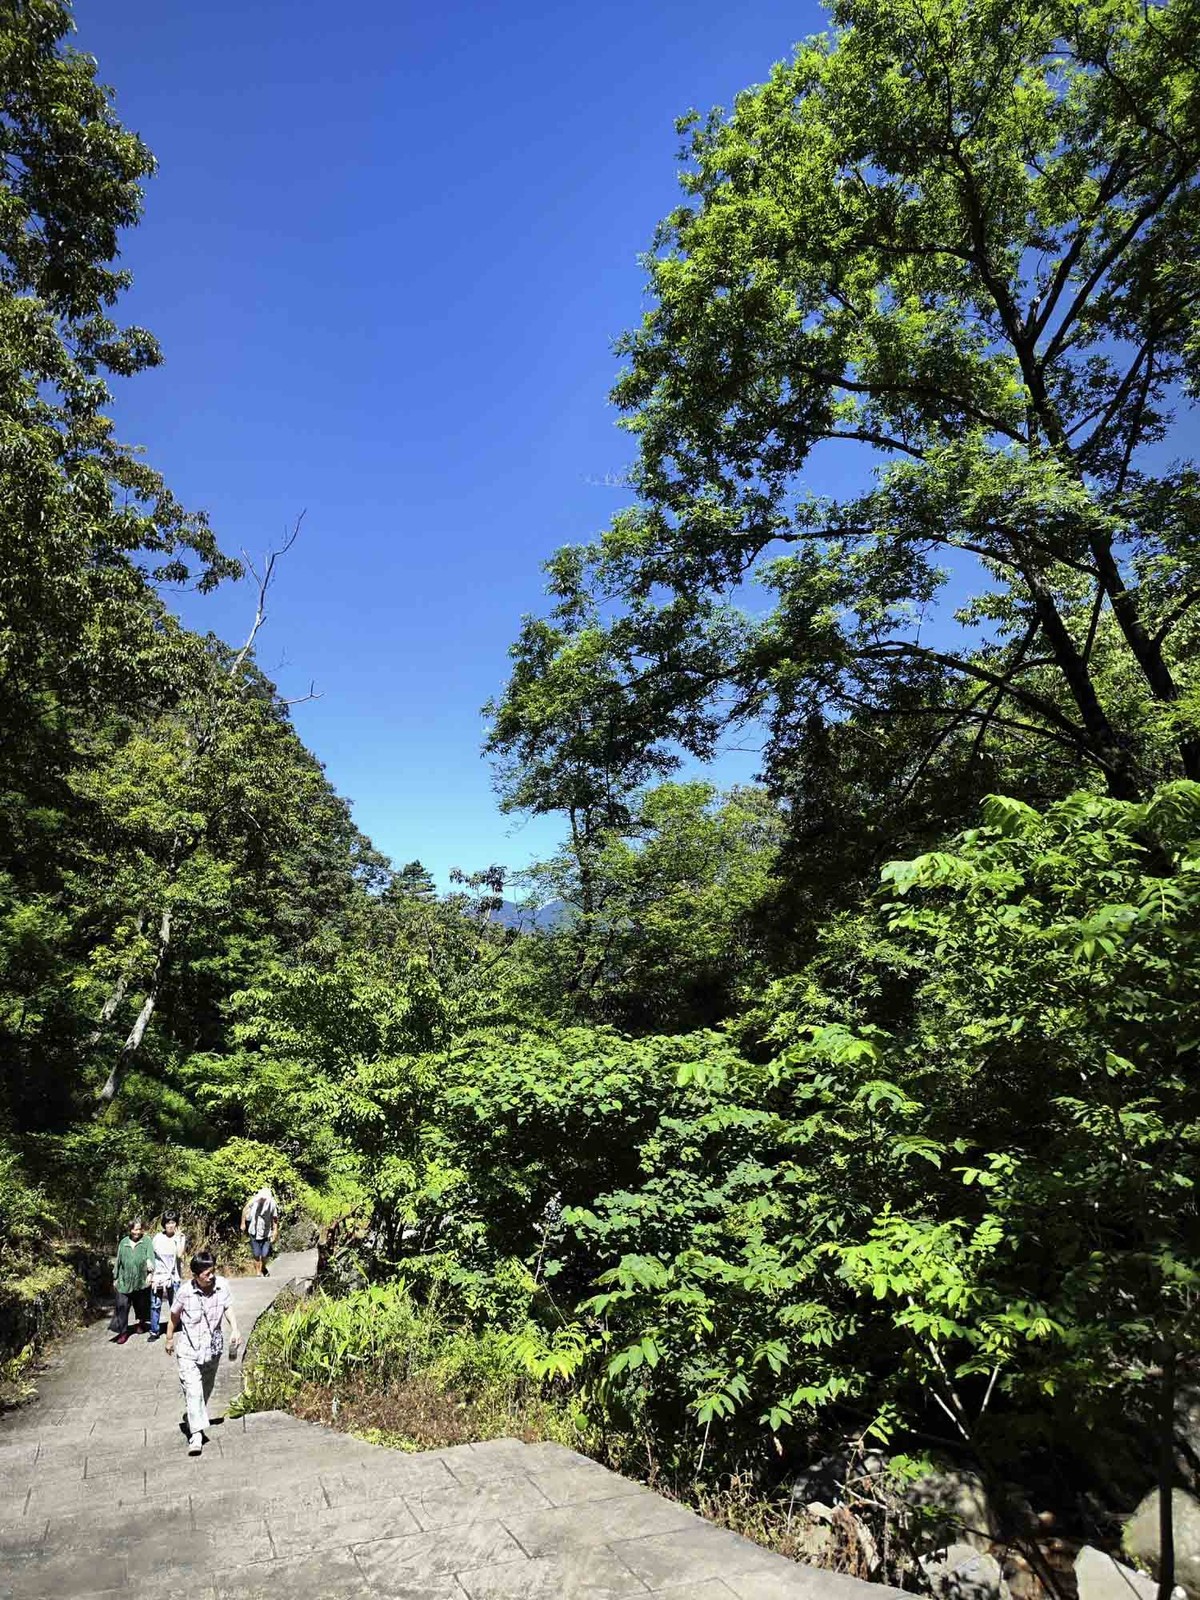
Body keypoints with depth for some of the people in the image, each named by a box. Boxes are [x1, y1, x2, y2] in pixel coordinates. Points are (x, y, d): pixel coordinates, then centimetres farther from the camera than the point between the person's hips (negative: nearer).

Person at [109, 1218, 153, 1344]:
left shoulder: (146, 1242, -3)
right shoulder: (123, 1242, 5)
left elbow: (150, 1257, -11)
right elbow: (118, 1261, 12)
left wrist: (150, 1272, -23)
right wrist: (116, 1278, 13)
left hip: (141, 1281, -1)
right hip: (124, 1281, 2)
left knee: (141, 1304, 13)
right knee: (122, 1305, -7)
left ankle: (142, 1322, 37)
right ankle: (123, 1331, 4)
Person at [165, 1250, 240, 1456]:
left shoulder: (222, 1285, -15)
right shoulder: (185, 1292, -21)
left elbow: (228, 1308, 0)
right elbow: (174, 1316, -2)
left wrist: (235, 1329, -12)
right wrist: (169, 1340, 10)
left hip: (213, 1347, 3)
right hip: (189, 1348, -3)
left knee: (206, 1389, 20)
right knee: (192, 1390, -15)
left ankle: (191, 1418, 45)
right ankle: (196, 1434, -12)